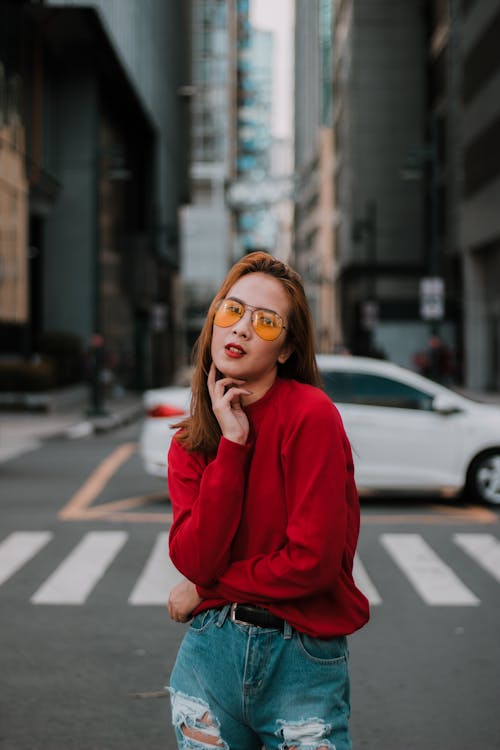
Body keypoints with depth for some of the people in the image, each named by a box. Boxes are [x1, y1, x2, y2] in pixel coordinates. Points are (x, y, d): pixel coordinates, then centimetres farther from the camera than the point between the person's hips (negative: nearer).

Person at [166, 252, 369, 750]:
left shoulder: (311, 414, -14)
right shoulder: (189, 443, 4)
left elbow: (313, 560, -19)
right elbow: (194, 558, -11)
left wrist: (205, 590, -6)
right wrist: (231, 445, -15)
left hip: (302, 659, -4)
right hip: (211, 651, 4)